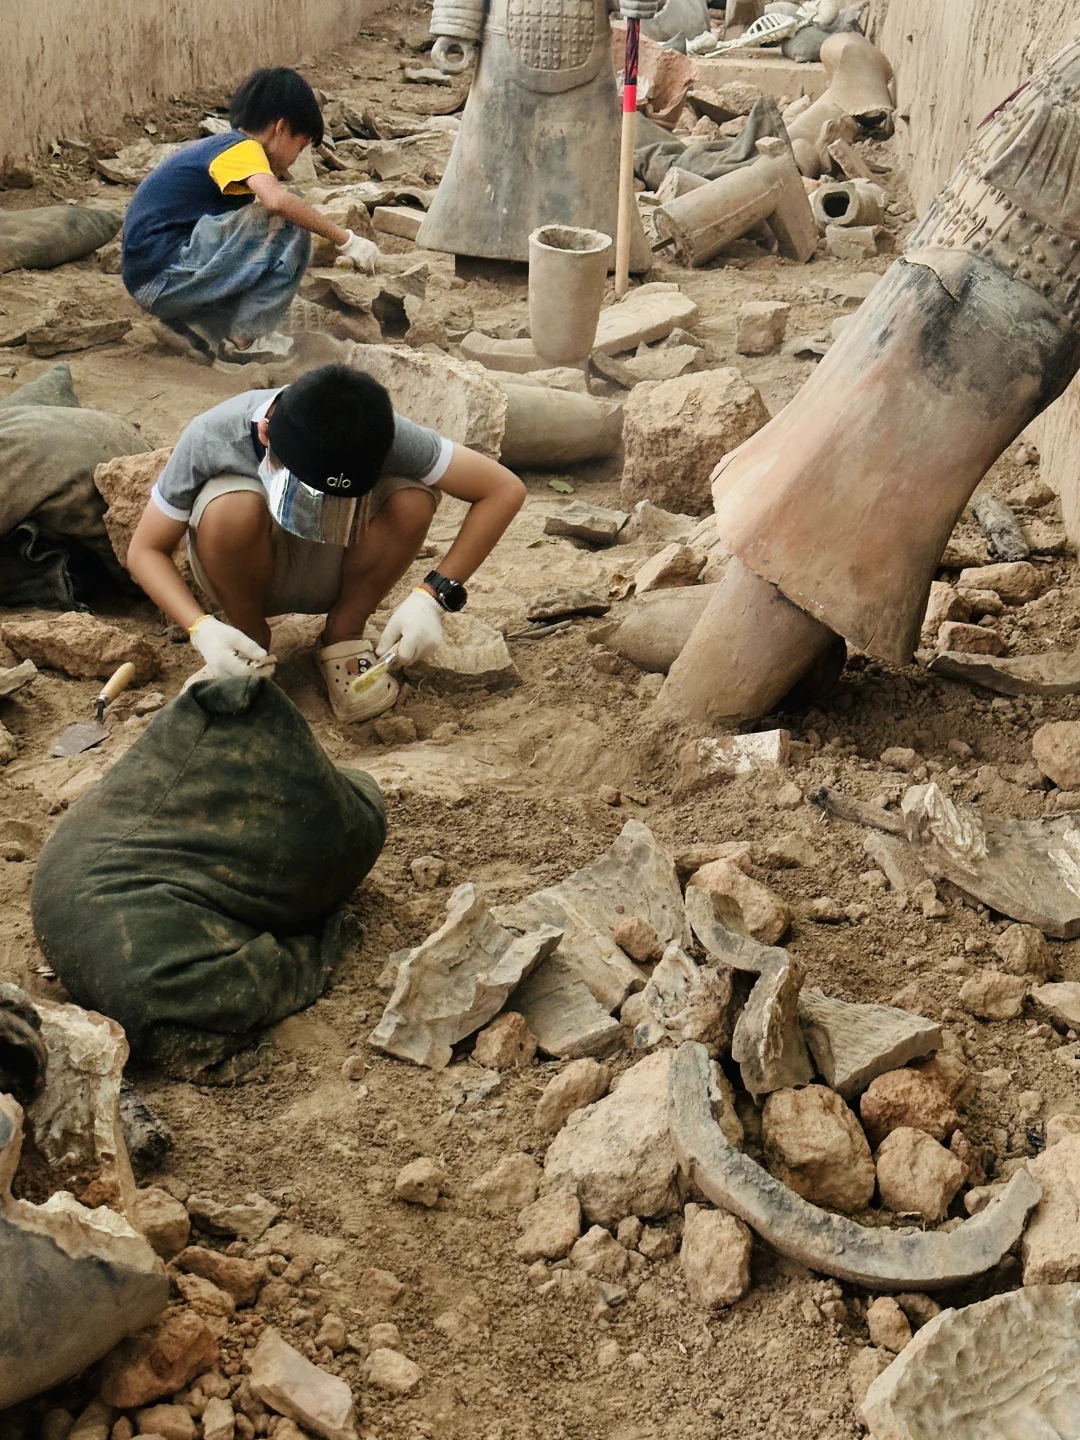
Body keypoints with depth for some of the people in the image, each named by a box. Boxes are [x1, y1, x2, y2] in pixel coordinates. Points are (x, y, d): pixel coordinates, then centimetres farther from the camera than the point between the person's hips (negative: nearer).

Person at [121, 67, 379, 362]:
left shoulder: (213, 146, 20)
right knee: (287, 224, -14)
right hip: (163, 279, -10)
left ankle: (187, 325, 11)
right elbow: (277, 200, -30)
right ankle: (245, 338, -7)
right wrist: (346, 241, -22)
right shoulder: (243, 149, -9)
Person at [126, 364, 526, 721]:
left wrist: (433, 597, -32)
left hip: (333, 572, 1)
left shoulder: (384, 438, -30)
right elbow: (145, 549, -18)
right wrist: (202, 629, -35)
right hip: (249, 573, -1)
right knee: (233, 509, -35)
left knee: (413, 499, -29)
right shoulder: (211, 438, -30)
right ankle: (250, 641, -6)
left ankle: (343, 637, -6)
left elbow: (505, 490, -25)